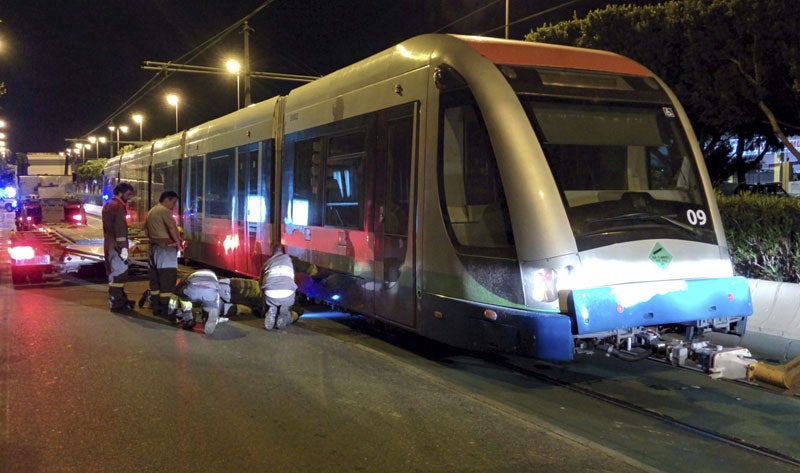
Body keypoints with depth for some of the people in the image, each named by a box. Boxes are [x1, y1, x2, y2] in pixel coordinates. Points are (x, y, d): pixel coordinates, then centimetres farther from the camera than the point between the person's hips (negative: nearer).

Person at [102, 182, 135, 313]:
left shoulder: (107, 205, 17)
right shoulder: (118, 207, -15)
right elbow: (120, 230, -21)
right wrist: (123, 249, -22)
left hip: (108, 245, 10)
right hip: (116, 246, -10)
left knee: (116, 274, 18)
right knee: (118, 274, -5)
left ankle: (122, 300, 28)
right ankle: (116, 304, -1)